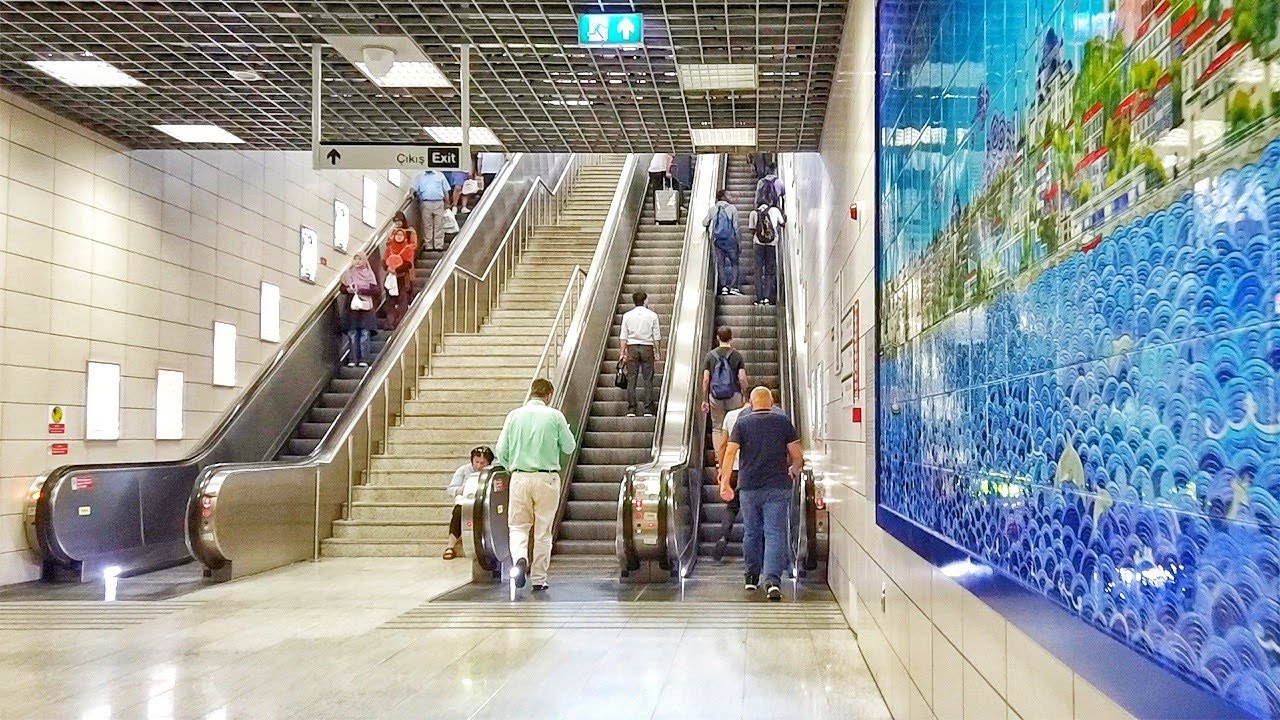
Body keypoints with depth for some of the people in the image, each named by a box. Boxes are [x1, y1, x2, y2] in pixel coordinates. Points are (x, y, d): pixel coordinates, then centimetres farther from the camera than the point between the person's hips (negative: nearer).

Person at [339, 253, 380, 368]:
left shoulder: (369, 274, 6)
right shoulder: (348, 274, 11)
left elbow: (376, 291, -3)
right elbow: (342, 289, 12)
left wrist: (360, 290, -13)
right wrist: (348, 290, -11)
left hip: (366, 307, -1)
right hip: (351, 307, 1)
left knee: (365, 334, -5)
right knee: (352, 334, -2)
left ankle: (364, 359, -4)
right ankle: (352, 360, -1)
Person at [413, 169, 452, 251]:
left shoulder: (440, 175, 11)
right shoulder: (420, 177, 13)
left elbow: (446, 190, 11)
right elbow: (415, 190, 10)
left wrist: (447, 203, 5)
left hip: (438, 203, -1)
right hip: (425, 203, 1)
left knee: (439, 226, -1)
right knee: (427, 226, 2)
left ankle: (439, 246, 1)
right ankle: (428, 246, 6)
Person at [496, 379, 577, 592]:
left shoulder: (514, 415, 1)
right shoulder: (555, 416, -4)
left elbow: (501, 452, 2)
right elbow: (569, 447, 4)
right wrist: (564, 430, 21)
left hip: (520, 478, 1)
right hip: (547, 479, -1)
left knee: (518, 526, 10)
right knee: (543, 531, 8)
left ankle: (520, 559, -18)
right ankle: (539, 578, 13)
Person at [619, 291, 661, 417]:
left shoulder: (627, 315, 3)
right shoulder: (652, 315, 0)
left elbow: (623, 337, 3)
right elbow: (657, 336, 0)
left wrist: (623, 352, 7)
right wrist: (656, 351, 9)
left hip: (632, 347, 1)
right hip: (647, 347, -1)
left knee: (631, 378, 3)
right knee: (648, 379, 2)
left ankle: (631, 409, 1)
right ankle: (648, 409, 1)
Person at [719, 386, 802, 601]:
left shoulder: (742, 423, 2)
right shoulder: (783, 422, 3)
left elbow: (730, 453, -8)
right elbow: (796, 455, 4)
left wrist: (725, 482, -8)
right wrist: (794, 471, 24)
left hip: (749, 487, 1)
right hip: (778, 487, -1)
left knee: (751, 533, 14)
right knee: (775, 533, -4)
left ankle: (752, 577, 25)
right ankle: (772, 580, -18)